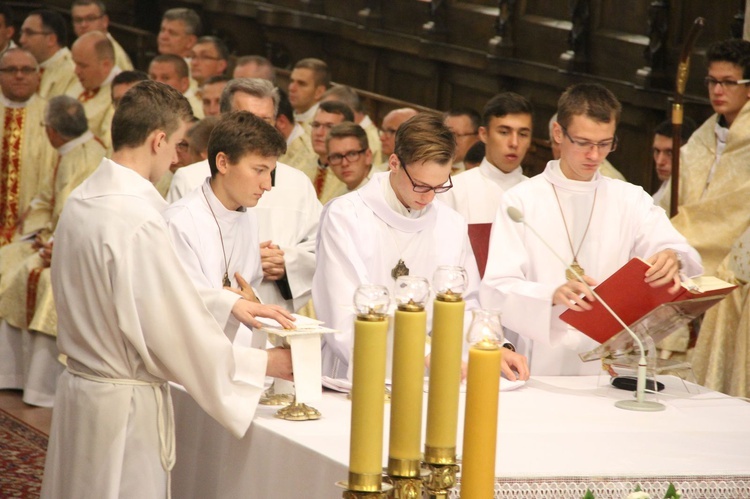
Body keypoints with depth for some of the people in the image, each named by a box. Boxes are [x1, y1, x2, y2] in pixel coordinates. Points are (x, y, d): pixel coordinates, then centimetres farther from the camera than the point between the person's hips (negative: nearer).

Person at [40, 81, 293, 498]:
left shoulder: (83, 200, 5)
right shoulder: (138, 221, -24)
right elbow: (178, 334, -20)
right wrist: (264, 364, -8)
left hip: (79, 386, 9)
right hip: (125, 405, -9)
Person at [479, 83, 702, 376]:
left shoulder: (631, 201, 15)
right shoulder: (521, 201, 5)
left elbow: (687, 258, 3)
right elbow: (495, 291, -5)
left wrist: (673, 259, -22)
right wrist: (554, 295, -24)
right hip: (541, 367, -3)